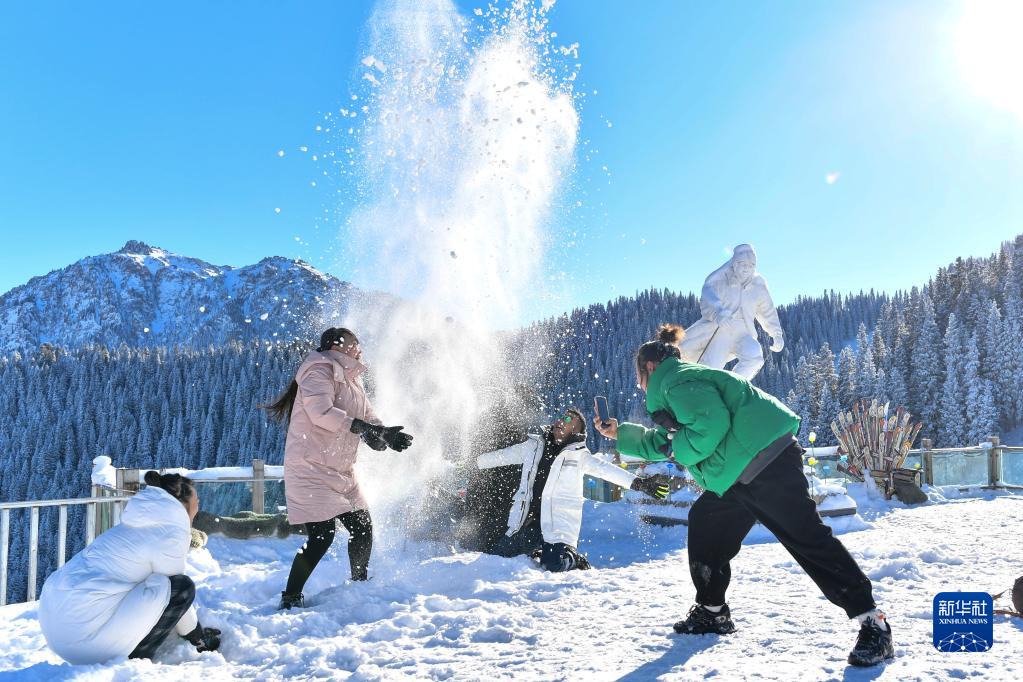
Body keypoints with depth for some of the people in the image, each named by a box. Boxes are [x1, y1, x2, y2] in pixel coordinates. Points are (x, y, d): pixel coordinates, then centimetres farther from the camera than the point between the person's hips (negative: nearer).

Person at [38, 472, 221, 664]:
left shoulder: (140, 524, 21)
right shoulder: (171, 534, -8)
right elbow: (177, 593, 2)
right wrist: (197, 638, 19)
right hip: (84, 635, -10)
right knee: (181, 586, -6)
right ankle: (134, 660, 0)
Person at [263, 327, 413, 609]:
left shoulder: (352, 382, 17)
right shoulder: (320, 369, -11)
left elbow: (369, 419, 10)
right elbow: (321, 411, -27)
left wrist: (386, 435, -12)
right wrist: (361, 427, -34)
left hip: (341, 471, 9)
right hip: (311, 469, -9)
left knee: (363, 528, 9)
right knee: (321, 536, -13)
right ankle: (290, 598, 2)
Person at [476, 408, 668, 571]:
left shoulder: (578, 455, 2)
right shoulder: (533, 446, 11)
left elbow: (607, 470, -5)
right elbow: (502, 455, 22)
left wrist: (638, 483, -16)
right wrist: (474, 462, 30)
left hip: (558, 525, -4)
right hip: (526, 522, 4)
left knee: (554, 566, -21)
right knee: (497, 557, 4)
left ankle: (574, 560, 13)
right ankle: (535, 554, 28)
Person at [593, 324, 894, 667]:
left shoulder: (676, 381, -7)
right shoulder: (683, 380, 26)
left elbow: (710, 424, -24)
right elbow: (662, 442, 36)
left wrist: (680, 449, -9)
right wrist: (622, 433, 42)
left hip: (765, 459, -11)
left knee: (806, 537, -13)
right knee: (704, 523, 16)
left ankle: (872, 623, -11)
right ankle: (711, 612, 25)